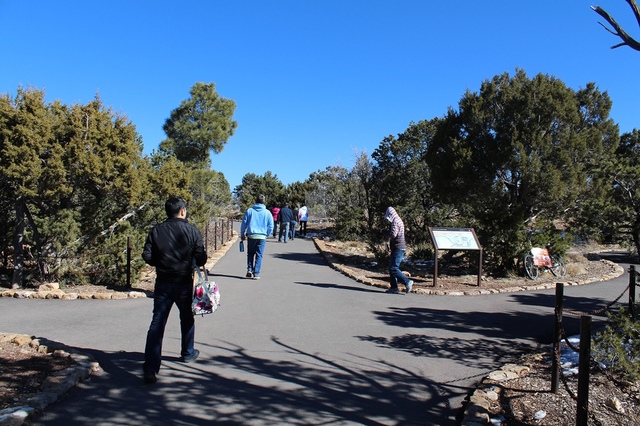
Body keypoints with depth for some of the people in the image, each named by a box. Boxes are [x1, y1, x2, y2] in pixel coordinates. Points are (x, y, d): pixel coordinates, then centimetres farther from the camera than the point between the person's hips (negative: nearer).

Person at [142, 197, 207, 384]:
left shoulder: (156, 230, -2)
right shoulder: (192, 231, -8)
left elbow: (147, 256, -5)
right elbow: (201, 259, -9)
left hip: (162, 283, 1)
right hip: (184, 283, -1)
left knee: (157, 324, 0)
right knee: (187, 318, 21)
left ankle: (150, 369, -6)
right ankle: (188, 353, 40)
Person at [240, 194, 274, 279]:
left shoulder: (249, 210, 1)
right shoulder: (267, 213, 1)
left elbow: (244, 223, 3)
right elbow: (271, 226, 3)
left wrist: (242, 234, 14)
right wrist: (267, 234, 18)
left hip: (251, 236, 1)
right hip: (262, 236, -1)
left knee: (250, 253, 18)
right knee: (259, 255, 5)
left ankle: (249, 270, 6)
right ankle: (256, 273, 2)